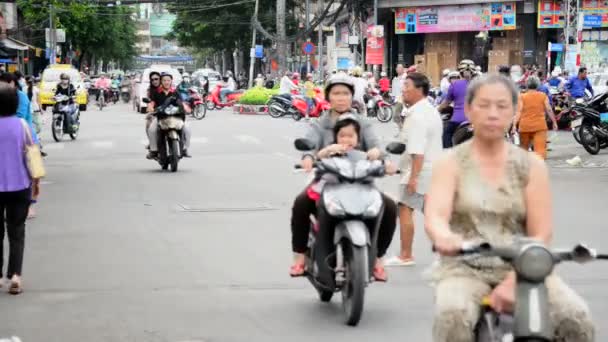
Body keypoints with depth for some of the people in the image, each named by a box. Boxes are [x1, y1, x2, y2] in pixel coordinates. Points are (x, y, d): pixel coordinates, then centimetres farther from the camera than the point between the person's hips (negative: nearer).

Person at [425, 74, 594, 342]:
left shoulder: (531, 165, 6)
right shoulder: (451, 163, 4)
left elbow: (540, 235, -2)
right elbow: (434, 216, -13)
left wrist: (514, 281, -20)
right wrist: (443, 237, -39)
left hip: (522, 269, 2)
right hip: (465, 269, -1)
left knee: (576, 319, -25)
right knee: (452, 317, -35)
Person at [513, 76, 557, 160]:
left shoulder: (522, 97, 2)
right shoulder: (543, 96, 5)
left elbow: (518, 112, -7)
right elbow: (549, 110, 1)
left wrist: (514, 125, -11)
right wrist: (554, 122, 9)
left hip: (525, 126, 1)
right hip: (540, 126, -1)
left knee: (523, 149, 16)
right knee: (540, 149, -10)